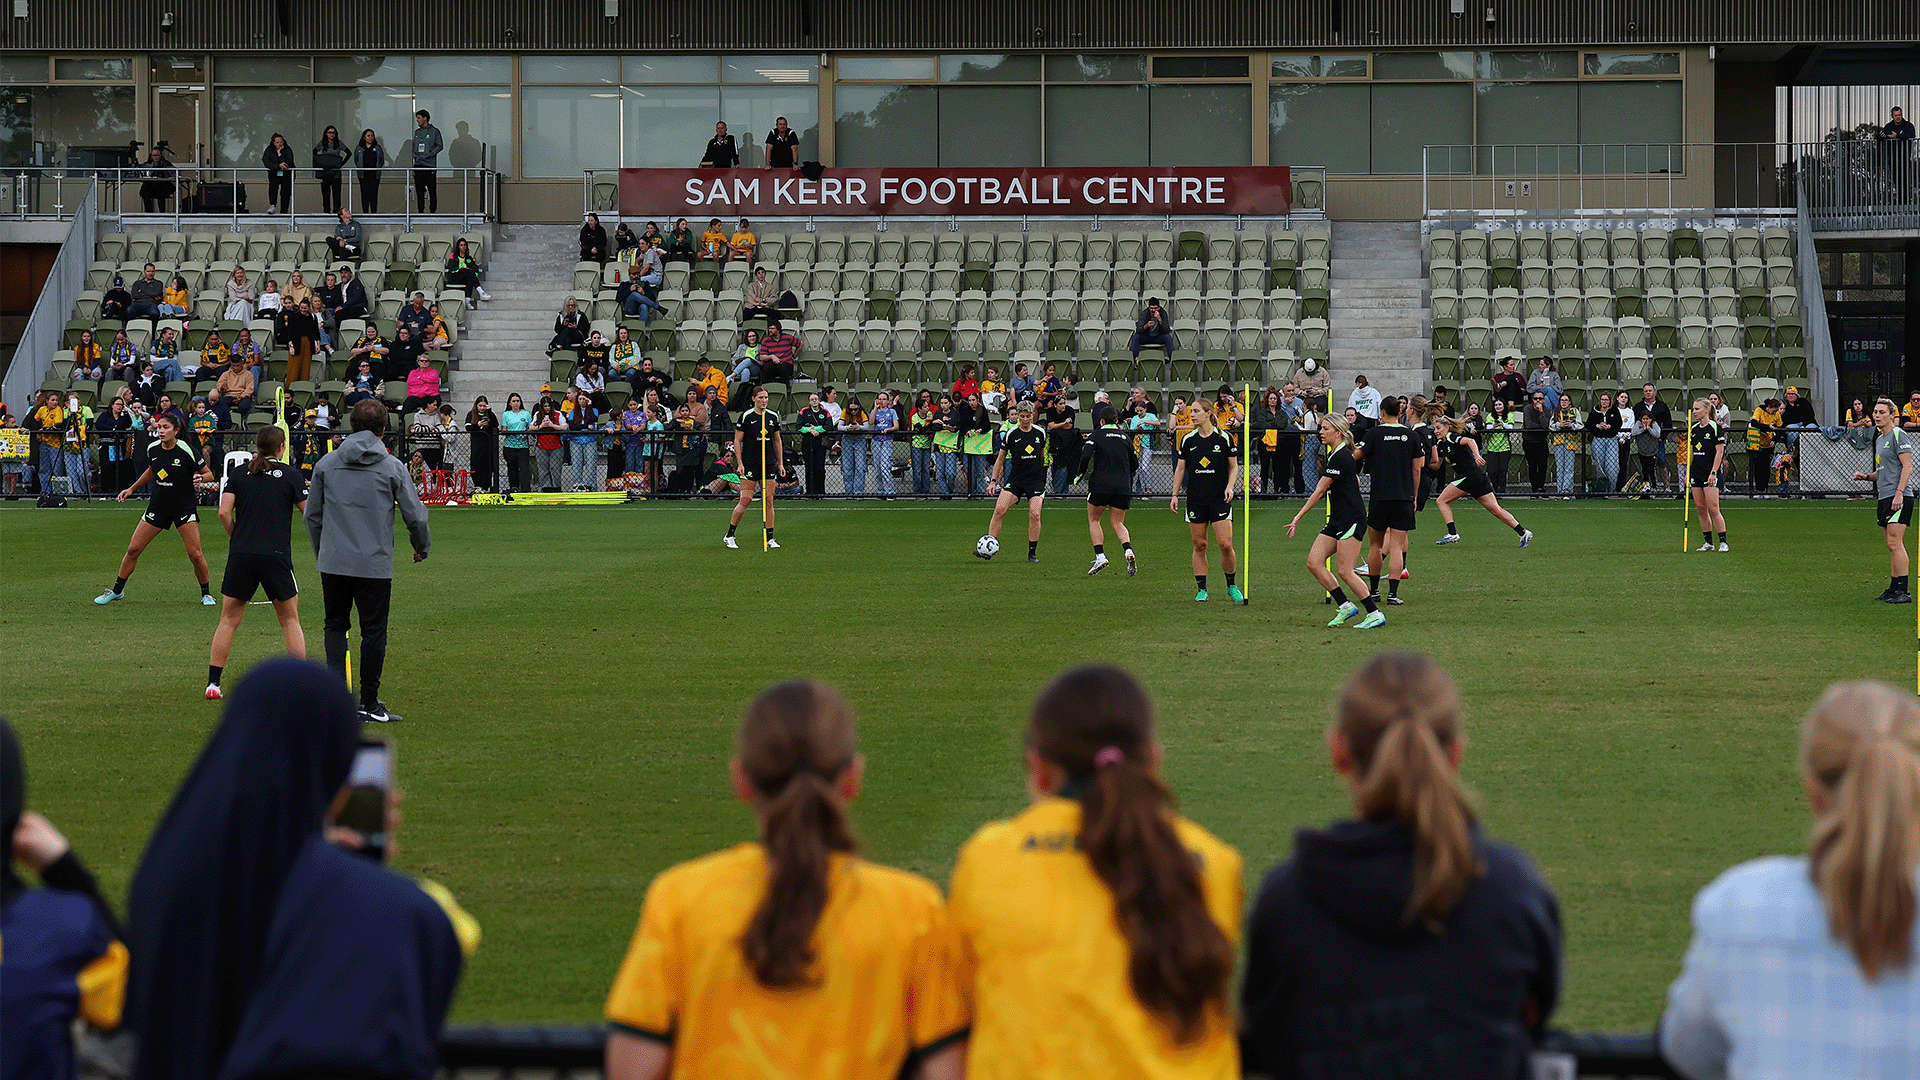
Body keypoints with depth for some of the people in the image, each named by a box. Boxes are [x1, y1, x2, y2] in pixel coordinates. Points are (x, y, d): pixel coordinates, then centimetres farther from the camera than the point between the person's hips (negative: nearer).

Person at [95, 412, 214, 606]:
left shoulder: (186, 451, -15)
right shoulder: (153, 449, -1)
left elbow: (209, 474, -5)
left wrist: (200, 477, -26)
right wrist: (131, 489, 20)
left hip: (184, 507, -4)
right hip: (158, 506, 4)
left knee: (195, 554, -12)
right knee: (133, 549, 1)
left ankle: (206, 593, 10)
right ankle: (117, 591, 17)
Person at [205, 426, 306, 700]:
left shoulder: (238, 474, 7)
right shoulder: (290, 475, 1)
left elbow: (224, 513, -1)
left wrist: (237, 537, 14)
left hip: (241, 554, 2)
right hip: (277, 555, -2)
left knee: (229, 620, 9)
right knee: (290, 620, 10)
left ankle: (213, 682, 5)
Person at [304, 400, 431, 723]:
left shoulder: (326, 463, 5)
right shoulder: (392, 467, -3)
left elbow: (311, 515, 12)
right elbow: (415, 515, 0)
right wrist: (422, 547, 20)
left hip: (332, 563, 2)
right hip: (375, 564, -2)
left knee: (336, 625, 16)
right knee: (373, 630, 6)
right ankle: (369, 702, 9)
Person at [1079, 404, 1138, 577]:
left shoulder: (1098, 435, -1)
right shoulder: (1124, 437, 11)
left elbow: (1085, 455, -15)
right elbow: (1134, 464, 15)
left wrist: (1081, 475, 0)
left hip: (1101, 485, -4)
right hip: (1123, 488, 4)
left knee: (1093, 519, 14)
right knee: (1118, 523, 11)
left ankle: (1100, 556, -1)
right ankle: (1128, 550, -17)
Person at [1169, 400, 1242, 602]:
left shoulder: (1223, 438, -2)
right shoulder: (1188, 440, 5)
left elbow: (1234, 466, 6)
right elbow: (1180, 469, 11)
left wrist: (1230, 486, -10)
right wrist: (1175, 495, 6)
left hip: (1220, 498, -3)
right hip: (1195, 499, 3)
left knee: (1225, 544, -9)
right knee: (1199, 545, 2)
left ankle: (1231, 586, 10)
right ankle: (1201, 589, 9)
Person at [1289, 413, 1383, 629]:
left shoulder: (1341, 457, -16)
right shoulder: (1334, 455, 14)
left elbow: (1319, 491, -15)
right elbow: (1355, 480, 26)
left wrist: (1298, 517, -12)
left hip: (1351, 520, -10)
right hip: (1337, 520, 10)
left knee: (1344, 572, -10)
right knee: (1314, 562, 2)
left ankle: (1375, 615, -3)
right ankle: (1346, 606, 7)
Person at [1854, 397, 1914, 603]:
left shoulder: (1898, 436, -7)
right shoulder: (1879, 439, 21)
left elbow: (1907, 467, -13)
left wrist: (1899, 493, -22)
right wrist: (1866, 476, 12)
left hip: (1899, 497, -9)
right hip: (1884, 497, 9)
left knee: (1895, 543, -14)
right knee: (1892, 546, 9)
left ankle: (1904, 591, -15)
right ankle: (1894, 588, 11)